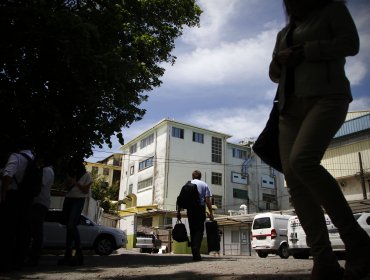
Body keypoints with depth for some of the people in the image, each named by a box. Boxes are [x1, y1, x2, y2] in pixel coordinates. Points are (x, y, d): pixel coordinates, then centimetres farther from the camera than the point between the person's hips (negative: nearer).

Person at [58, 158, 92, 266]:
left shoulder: (86, 175, 0)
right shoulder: (71, 175, 16)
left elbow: (85, 190, -4)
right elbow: (67, 187, 18)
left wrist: (76, 183, -13)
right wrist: (69, 182, -2)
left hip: (78, 200, -6)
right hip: (68, 199, 6)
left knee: (71, 225, -19)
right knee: (69, 227, 3)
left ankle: (78, 252, -15)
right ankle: (68, 254, 5)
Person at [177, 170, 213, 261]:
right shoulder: (204, 185, 7)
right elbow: (207, 200, -1)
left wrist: (179, 211, 9)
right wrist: (211, 213, 0)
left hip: (190, 209, 3)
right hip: (200, 208, -2)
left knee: (192, 230, 11)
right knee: (199, 230, 0)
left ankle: (194, 254, 13)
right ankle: (196, 248, -21)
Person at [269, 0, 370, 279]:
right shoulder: (284, 32, 31)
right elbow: (274, 74, 27)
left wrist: (303, 51, -3)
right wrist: (280, 59, 5)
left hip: (326, 96, -6)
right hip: (291, 107, 6)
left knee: (302, 161, -32)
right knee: (293, 178, -13)